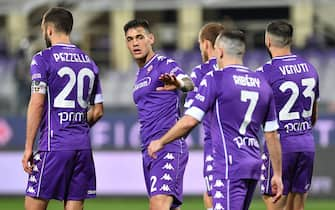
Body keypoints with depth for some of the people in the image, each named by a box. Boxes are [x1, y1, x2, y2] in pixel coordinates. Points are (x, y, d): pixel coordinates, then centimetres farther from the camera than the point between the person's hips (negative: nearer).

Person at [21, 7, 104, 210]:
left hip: (54, 145, -6)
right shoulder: (89, 63, 14)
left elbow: (37, 104, -10)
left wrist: (28, 147, -8)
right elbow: (98, 111, 17)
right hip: (83, 146, 6)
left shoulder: (43, 59, -4)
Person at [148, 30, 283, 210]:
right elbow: (272, 135, 14)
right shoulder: (262, 84, 13)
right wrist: (277, 175, 18)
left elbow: (190, 121, -11)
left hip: (229, 166, -7)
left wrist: (160, 142, 3)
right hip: (253, 166, 8)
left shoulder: (215, 79, -7)